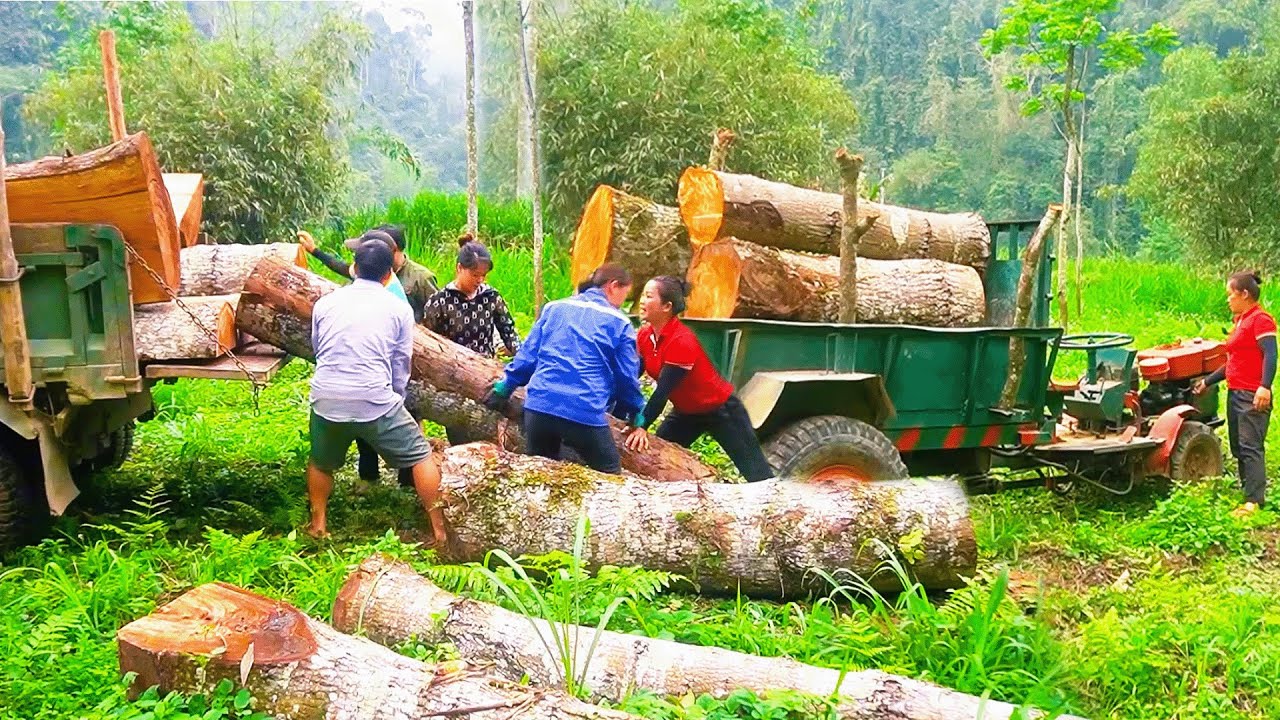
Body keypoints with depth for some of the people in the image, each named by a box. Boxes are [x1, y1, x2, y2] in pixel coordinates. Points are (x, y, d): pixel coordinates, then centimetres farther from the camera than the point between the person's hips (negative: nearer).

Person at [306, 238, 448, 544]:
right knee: (421, 456, 13)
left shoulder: (325, 303, 11)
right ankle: (440, 529, 15)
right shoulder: (399, 308, 4)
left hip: (326, 400, 3)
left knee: (321, 463, 29)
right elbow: (400, 367, 7)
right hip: (375, 401, -3)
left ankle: (318, 525, 38)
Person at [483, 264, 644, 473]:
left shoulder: (554, 308, 15)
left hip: (539, 406, 4)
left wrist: (504, 388, 24)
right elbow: (627, 377, 7)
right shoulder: (619, 323, 5)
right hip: (586, 414, -4)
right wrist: (637, 413, 22)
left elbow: (527, 354, 15)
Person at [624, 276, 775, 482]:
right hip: (686, 411, 8)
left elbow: (663, 390, -31)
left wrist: (642, 426, -31)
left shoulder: (682, 340, -30)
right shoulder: (644, 335, -7)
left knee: (757, 474, -2)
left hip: (720, 409, -8)